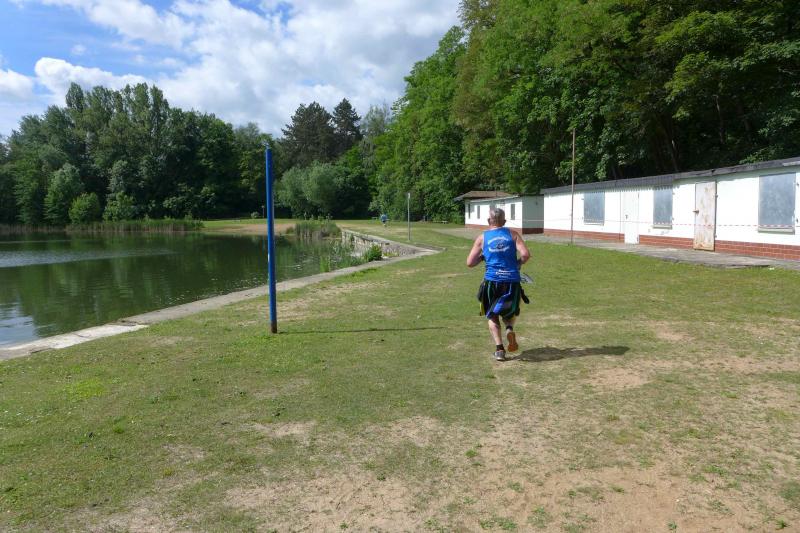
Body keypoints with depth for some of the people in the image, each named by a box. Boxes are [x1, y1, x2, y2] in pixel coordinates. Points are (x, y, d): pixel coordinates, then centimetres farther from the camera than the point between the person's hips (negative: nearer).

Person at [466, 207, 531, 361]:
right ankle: (509, 328, -8)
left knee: (492, 316, 17)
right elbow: (525, 255, -7)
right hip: (512, 281, 1)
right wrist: (517, 263, 12)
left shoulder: (482, 237, 5)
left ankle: (499, 349, 4)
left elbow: (470, 263, 2)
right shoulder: (513, 234, 6)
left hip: (492, 281, -1)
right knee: (510, 312, 24)